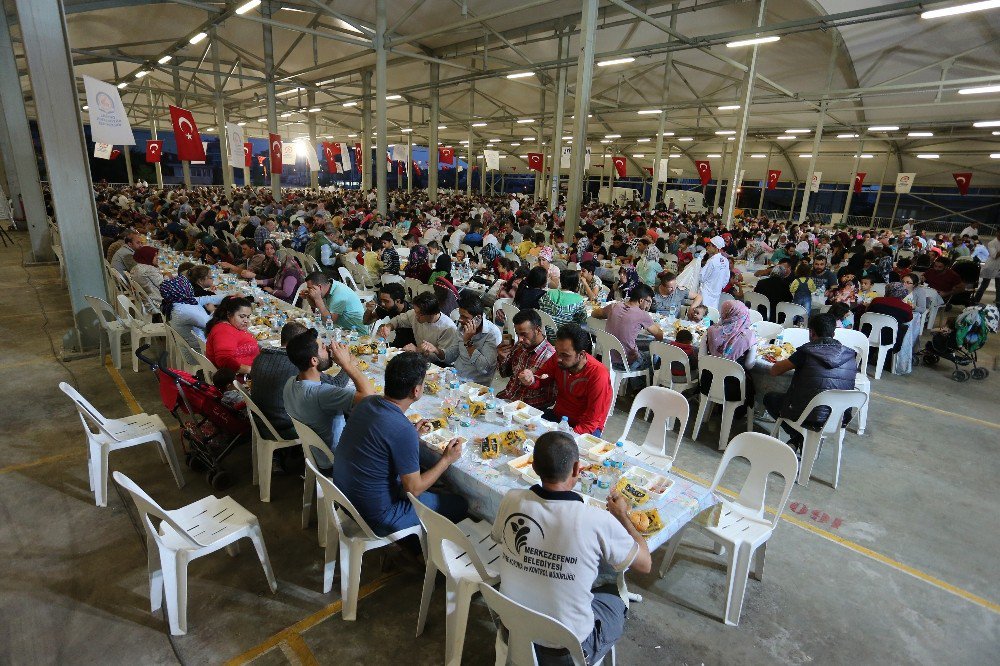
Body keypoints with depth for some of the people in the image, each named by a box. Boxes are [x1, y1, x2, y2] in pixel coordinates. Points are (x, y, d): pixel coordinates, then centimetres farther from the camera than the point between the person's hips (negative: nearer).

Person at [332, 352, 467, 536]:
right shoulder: (403, 431, -31)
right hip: (376, 517, -8)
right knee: (459, 505, 4)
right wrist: (446, 460, -8)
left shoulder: (367, 403, -8)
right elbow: (413, 489, -20)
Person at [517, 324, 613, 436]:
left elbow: (591, 422, -20)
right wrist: (531, 381, -15)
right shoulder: (558, 359, -9)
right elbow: (541, 380, 8)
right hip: (557, 415, 5)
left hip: (583, 427, -5)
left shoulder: (598, 375, -24)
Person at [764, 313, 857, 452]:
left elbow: (773, 371, -7)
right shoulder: (850, 354, 0)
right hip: (839, 418, 5)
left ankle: (801, 440, 14)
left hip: (810, 418, -5)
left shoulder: (807, 351, -13)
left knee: (769, 398, 20)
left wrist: (789, 362, 14)